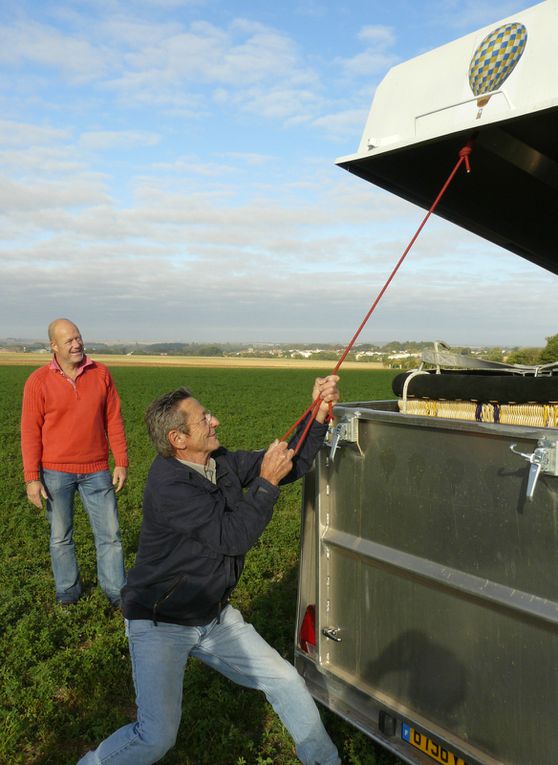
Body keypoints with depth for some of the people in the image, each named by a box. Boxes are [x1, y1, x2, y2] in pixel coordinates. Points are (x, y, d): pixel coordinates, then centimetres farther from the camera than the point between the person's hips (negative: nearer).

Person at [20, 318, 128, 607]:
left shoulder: (101, 374, -1)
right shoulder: (38, 381, -6)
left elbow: (114, 420, 3)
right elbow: (30, 431, -5)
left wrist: (122, 463, 0)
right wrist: (31, 477, -9)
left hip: (96, 471, 1)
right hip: (56, 472, -1)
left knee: (110, 533, 5)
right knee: (61, 535, 13)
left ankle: (117, 592, 18)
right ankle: (67, 590, 31)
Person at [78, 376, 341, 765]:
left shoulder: (221, 463, -4)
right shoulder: (168, 485, -27)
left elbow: (292, 464, 2)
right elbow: (234, 537, -28)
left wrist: (320, 414, -8)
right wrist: (266, 481, -22)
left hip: (215, 616, 7)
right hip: (161, 624, -7)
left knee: (288, 683, 9)